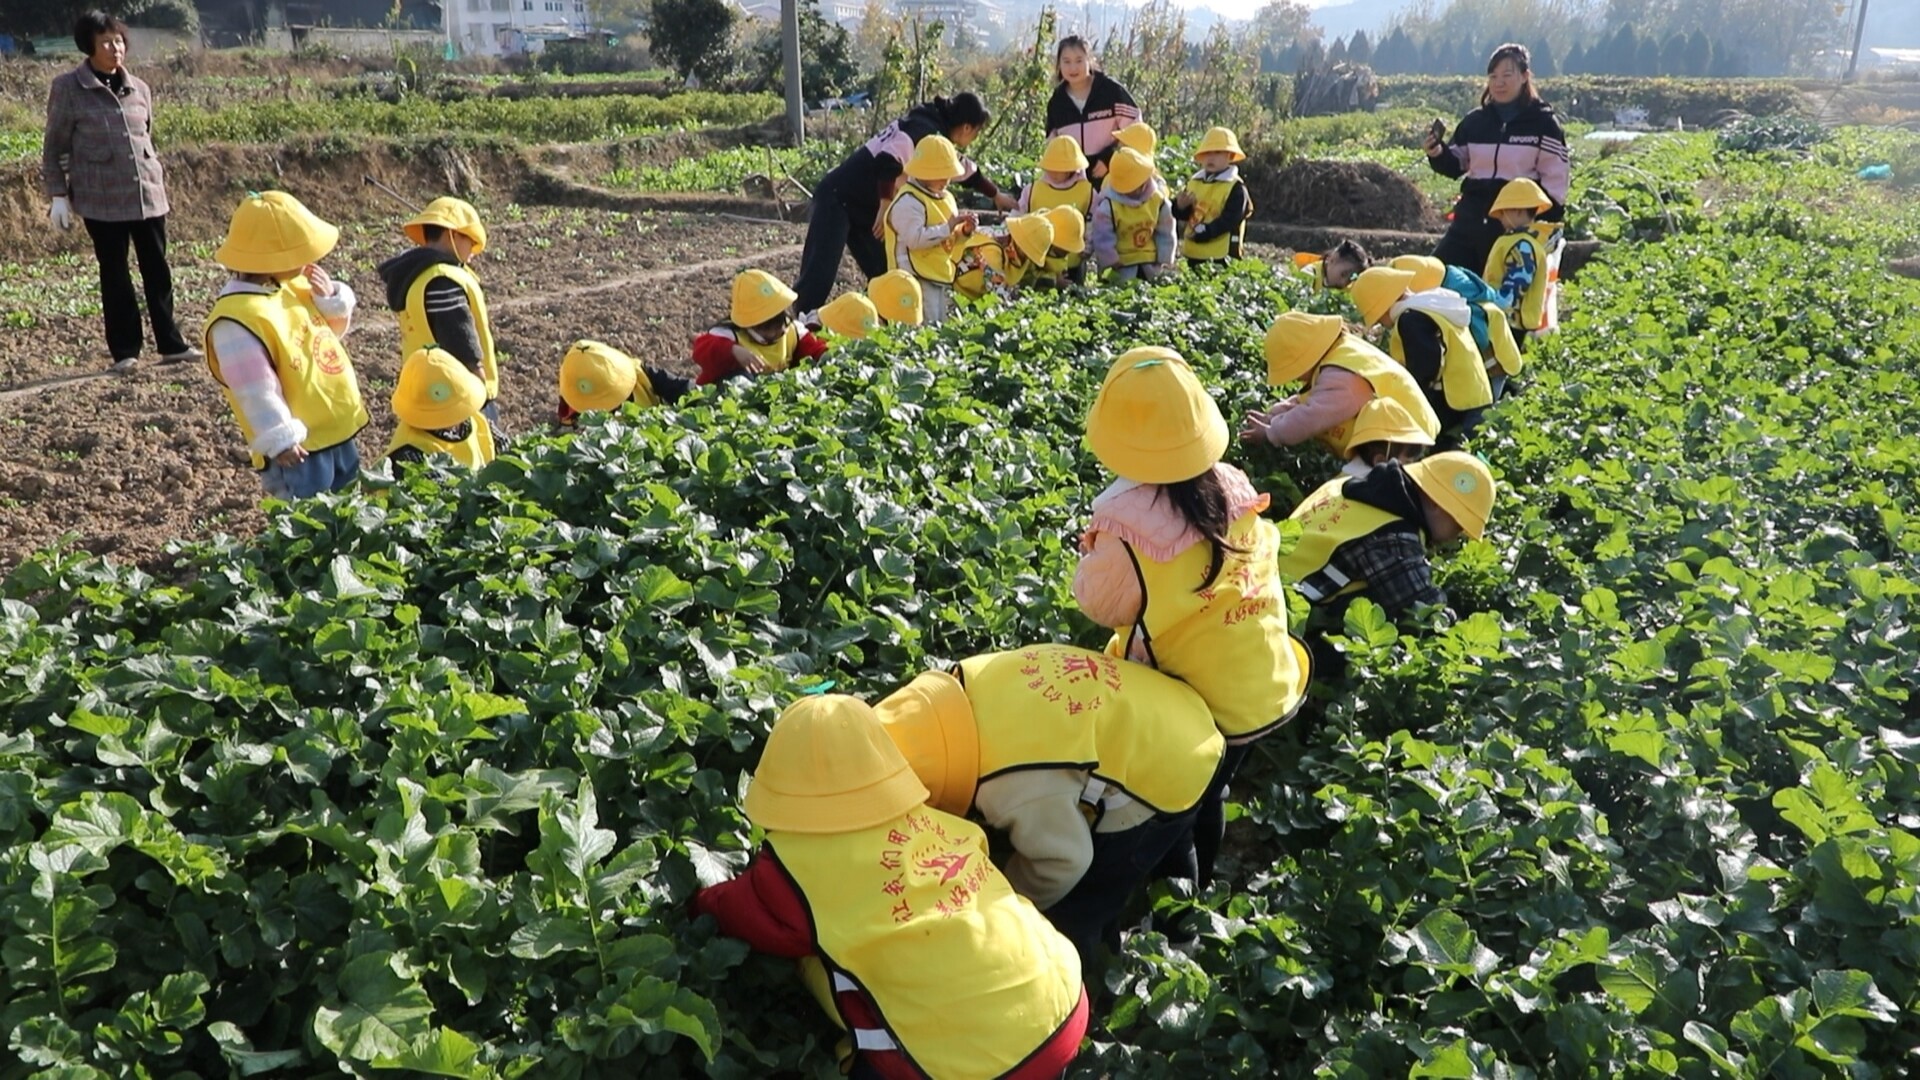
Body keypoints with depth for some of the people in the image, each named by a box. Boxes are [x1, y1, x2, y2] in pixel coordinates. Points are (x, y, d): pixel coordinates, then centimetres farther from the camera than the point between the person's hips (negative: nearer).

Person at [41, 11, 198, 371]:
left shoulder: (138, 88, 9)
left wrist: (160, 182, 18)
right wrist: (58, 195, -4)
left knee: (157, 270, 6)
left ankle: (170, 344, 14)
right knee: (114, 274, 3)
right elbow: (54, 147, 1)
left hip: (147, 195, 3)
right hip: (101, 199, -3)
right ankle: (124, 351, 10)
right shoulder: (67, 89, -2)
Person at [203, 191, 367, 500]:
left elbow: (338, 325, 18)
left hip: (338, 430, 9)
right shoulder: (238, 321, -22)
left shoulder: (295, 283, 5)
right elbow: (256, 390, -23)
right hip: (298, 446, -9)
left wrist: (331, 297, -2)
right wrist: (280, 438, -22)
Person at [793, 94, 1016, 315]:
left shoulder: (933, 132, 15)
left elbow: (966, 170, 32)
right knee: (820, 274, -15)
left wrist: (996, 195, 45)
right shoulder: (925, 132, -15)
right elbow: (888, 161, -30)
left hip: (865, 207, 10)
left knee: (884, 274, 9)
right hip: (839, 199, -10)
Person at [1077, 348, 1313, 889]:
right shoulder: (1235, 487, -11)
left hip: (1193, 704, -7)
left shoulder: (1129, 522, -29)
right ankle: (1203, 892, 52)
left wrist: (1091, 551, 1)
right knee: (1209, 797, 30)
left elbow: (1100, 603, -13)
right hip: (1266, 686, 7)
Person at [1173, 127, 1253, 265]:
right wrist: (1180, 206, -13)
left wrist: (1203, 232, -26)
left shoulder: (1236, 187, -8)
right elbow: (1181, 216, 11)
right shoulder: (1193, 181, 11)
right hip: (1193, 251, 6)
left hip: (1220, 254, -6)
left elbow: (1229, 220, -18)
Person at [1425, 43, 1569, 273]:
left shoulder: (1543, 122, -3)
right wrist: (1438, 154, -6)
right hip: (1471, 219, 4)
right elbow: (1455, 166, 16)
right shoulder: (1474, 121, 8)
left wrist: (1547, 226, -10)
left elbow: (1554, 178, -4)